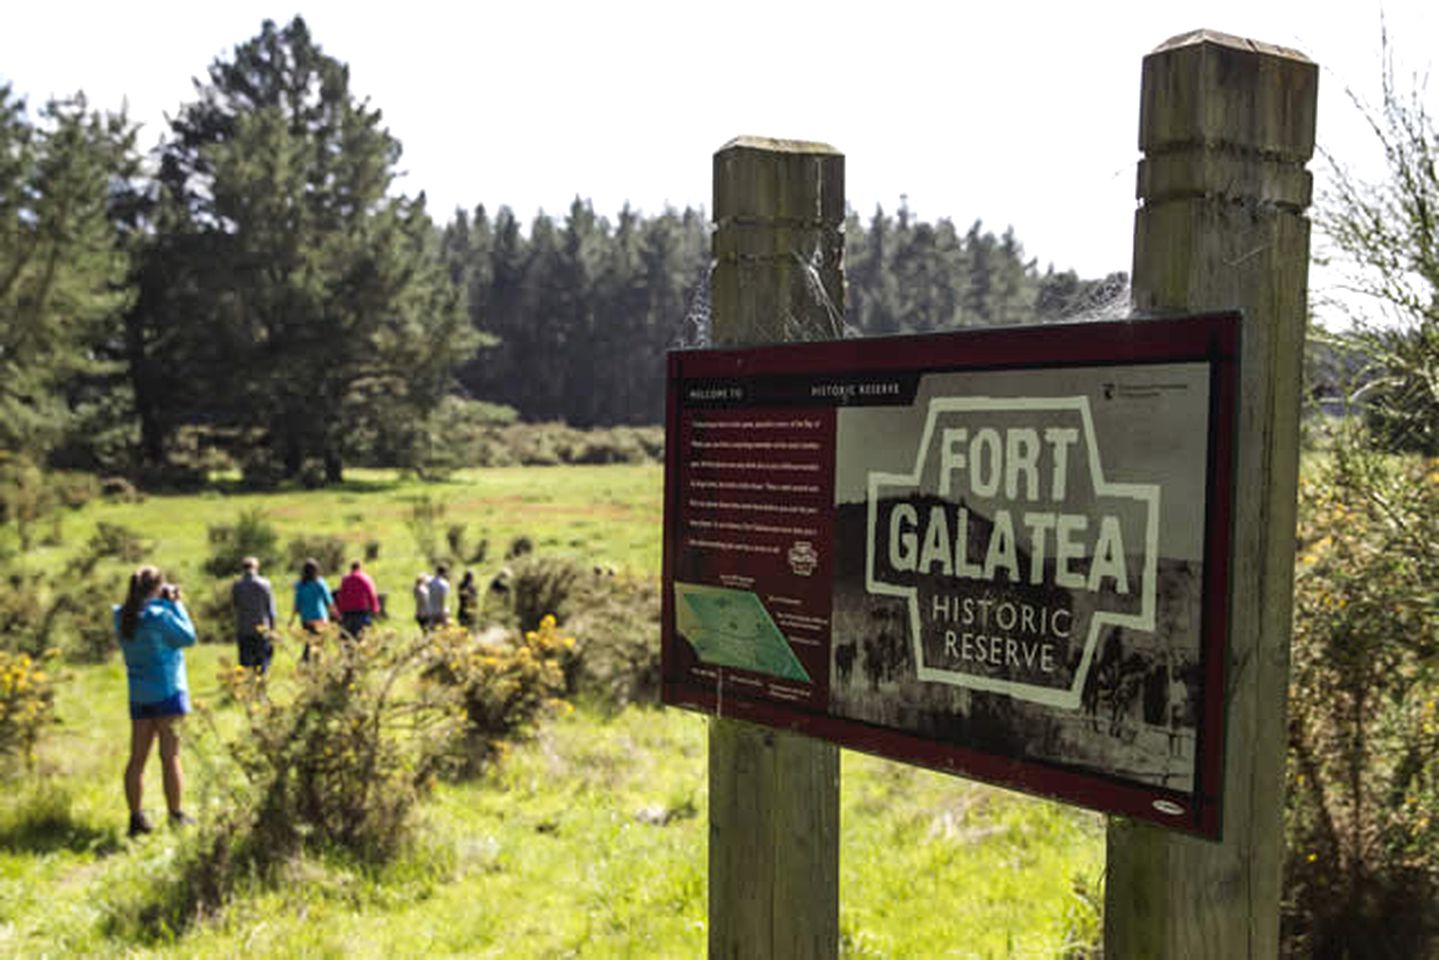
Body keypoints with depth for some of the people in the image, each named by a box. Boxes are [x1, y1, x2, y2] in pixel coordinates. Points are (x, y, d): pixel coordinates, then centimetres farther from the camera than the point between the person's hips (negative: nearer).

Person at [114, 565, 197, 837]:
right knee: (170, 755, 2)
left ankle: (136, 817, 11)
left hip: (138, 694, 6)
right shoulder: (159, 615, -17)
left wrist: (165, 603, 8)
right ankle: (177, 816, 8)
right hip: (167, 691, -6)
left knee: (137, 757, 9)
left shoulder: (122, 616, 2)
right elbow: (188, 636, -8)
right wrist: (176, 604, -3)